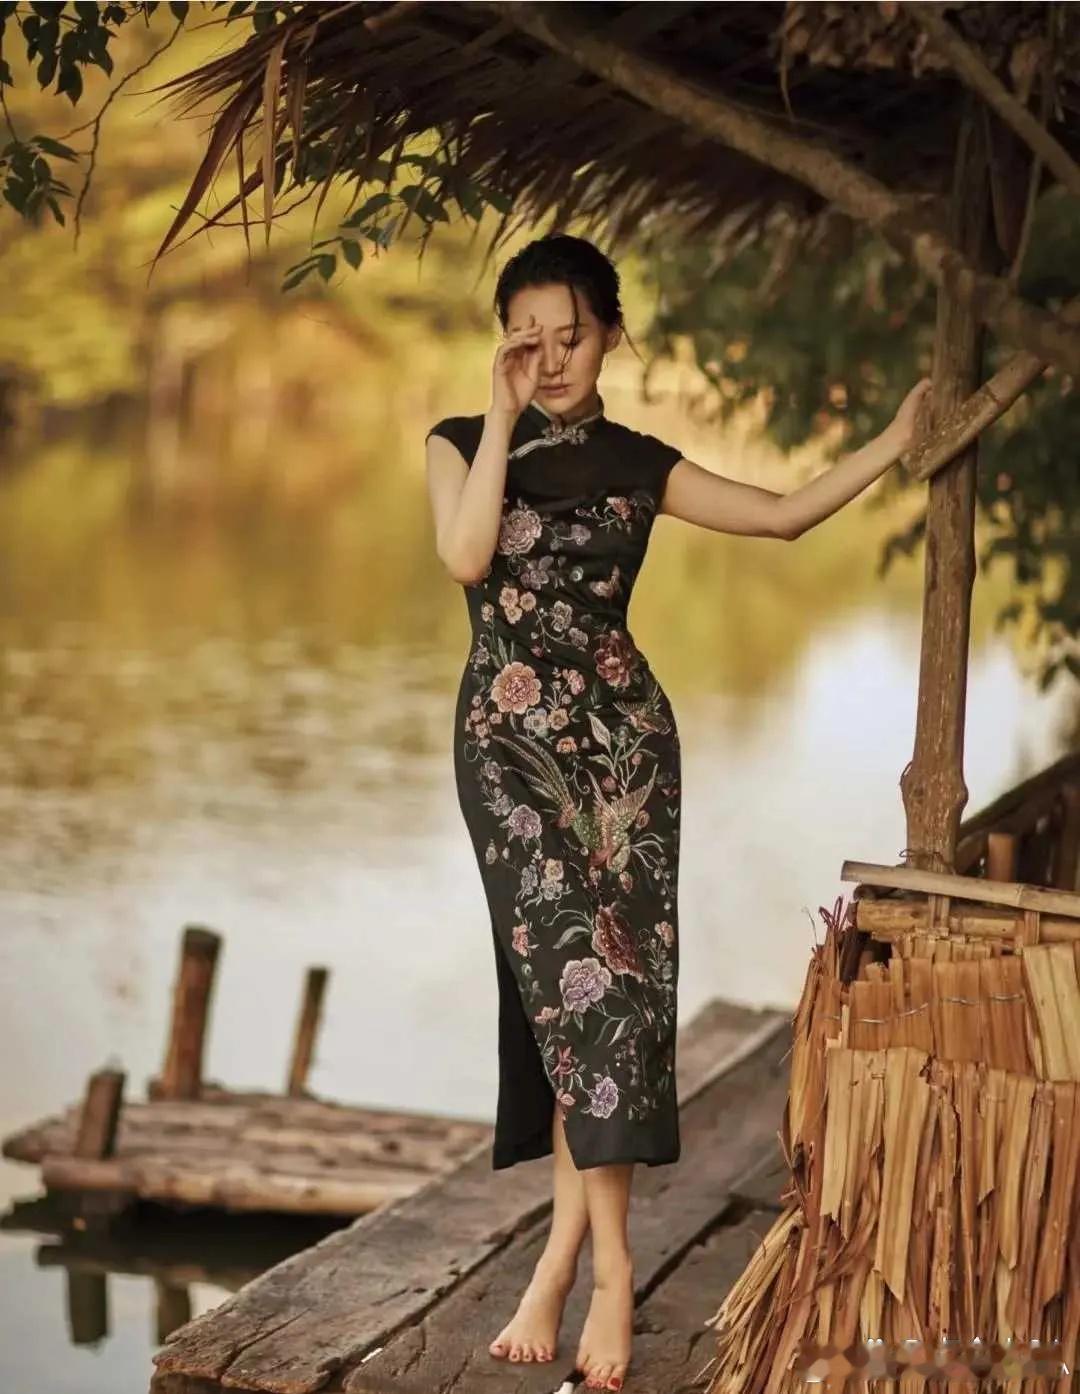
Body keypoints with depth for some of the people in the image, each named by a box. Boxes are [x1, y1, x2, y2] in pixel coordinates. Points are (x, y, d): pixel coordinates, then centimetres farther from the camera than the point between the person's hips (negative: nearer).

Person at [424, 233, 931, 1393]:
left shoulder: (638, 463, 9)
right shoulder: (460, 445, 4)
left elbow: (785, 514, 10)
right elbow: (465, 557, -14)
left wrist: (898, 438, 4)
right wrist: (503, 416, -12)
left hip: (623, 732, 2)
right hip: (509, 737, -2)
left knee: (606, 978, -6)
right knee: (575, 966, -12)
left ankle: (563, 1259, -2)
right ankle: (610, 1266, -7)